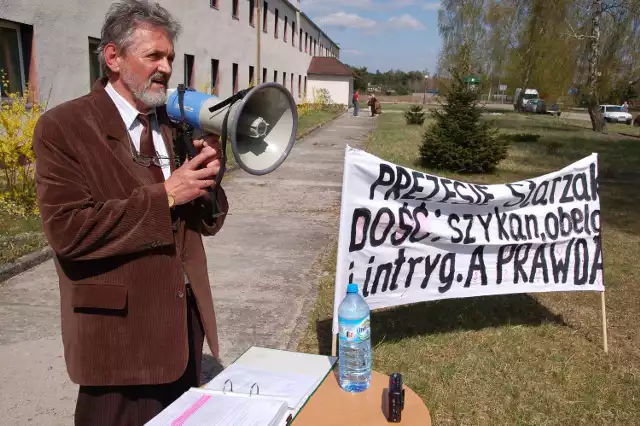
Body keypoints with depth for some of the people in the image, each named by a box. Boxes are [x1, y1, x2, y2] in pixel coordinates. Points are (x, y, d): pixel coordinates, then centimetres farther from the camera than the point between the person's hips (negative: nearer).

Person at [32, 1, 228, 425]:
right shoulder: (63, 126, -10)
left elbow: (207, 222, 8)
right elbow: (68, 229, -21)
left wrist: (207, 178, -13)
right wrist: (163, 196, -21)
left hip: (185, 320, 6)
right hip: (120, 330, -5)